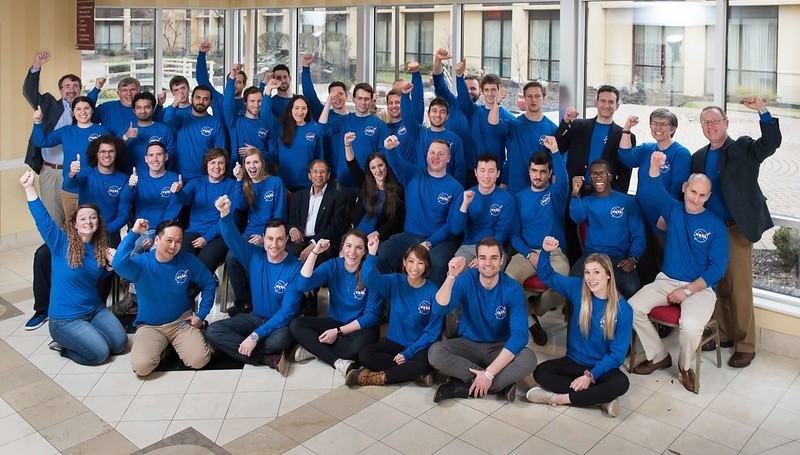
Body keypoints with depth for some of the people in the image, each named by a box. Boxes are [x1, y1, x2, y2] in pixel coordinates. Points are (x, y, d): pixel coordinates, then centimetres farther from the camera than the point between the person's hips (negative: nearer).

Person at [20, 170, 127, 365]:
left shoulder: (100, 249, 2)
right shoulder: (62, 243, -13)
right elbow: (42, 219, -25)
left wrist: (111, 263, -7)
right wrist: (29, 187, -35)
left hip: (94, 309, 6)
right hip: (65, 318, -5)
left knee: (120, 343, -7)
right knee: (99, 353, -16)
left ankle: (81, 336, 18)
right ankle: (61, 342, 11)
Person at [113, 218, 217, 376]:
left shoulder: (188, 261, -6)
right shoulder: (141, 263, -13)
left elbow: (209, 284, 7)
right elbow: (118, 264, -37)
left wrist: (201, 315, 2)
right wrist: (133, 233, -38)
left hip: (181, 321, 1)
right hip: (149, 326, -1)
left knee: (199, 360, -21)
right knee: (141, 366, -26)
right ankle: (163, 347, 8)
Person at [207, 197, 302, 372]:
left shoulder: (295, 268, -17)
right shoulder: (254, 256, -4)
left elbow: (288, 311, -20)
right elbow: (233, 238, -20)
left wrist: (255, 335, -26)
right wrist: (225, 214, -42)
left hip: (281, 323, -5)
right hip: (256, 317, 5)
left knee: (280, 339, -39)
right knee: (212, 331, -16)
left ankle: (232, 347, -12)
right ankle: (268, 358, -18)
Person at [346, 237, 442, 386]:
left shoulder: (433, 292, -8)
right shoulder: (395, 282, -3)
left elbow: (432, 331, -8)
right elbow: (370, 279, -24)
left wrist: (409, 353, -16)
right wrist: (372, 254, -40)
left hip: (420, 346, -2)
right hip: (394, 343, 2)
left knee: (424, 363, -35)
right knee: (364, 354, -22)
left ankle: (379, 378, -18)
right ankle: (413, 372, -18)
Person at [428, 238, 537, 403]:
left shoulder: (513, 289, -14)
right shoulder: (466, 280, -10)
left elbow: (519, 334, -23)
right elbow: (439, 310, -24)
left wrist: (489, 373, -29)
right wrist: (451, 277, -39)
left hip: (500, 349, -1)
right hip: (468, 344, 1)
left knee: (528, 359, -32)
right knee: (435, 352, -28)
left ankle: (463, 386, -23)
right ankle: (502, 384, -21)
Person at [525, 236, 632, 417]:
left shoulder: (623, 309, -12)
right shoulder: (578, 289, -5)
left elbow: (617, 353, -11)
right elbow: (547, 276, 3)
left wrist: (591, 375, -21)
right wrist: (545, 251, -17)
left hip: (602, 367, -2)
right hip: (574, 361, 3)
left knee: (621, 383, -35)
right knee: (540, 372, -25)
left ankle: (559, 398, -25)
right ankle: (600, 398, -24)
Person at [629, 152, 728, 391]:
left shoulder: (716, 226, -3)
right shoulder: (674, 210, 5)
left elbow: (717, 268, -7)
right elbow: (652, 190, -13)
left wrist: (687, 290, -15)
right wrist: (655, 166, -34)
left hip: (700, 287, -3)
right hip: (667, 280, 4)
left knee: (690, 326, -32)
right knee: (632, 308, -20)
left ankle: (685, 365, 3)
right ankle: (658, 356, 4)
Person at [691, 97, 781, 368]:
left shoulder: (743, 148, -1)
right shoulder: (698, 157, 12)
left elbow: (771, 143, -20)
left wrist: (762, 111, -31)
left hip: (737, 229, -5)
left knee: (740, 288, -3)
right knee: (716, 285, 12)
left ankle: (745, 345, 7)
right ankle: (722, 335, 26)